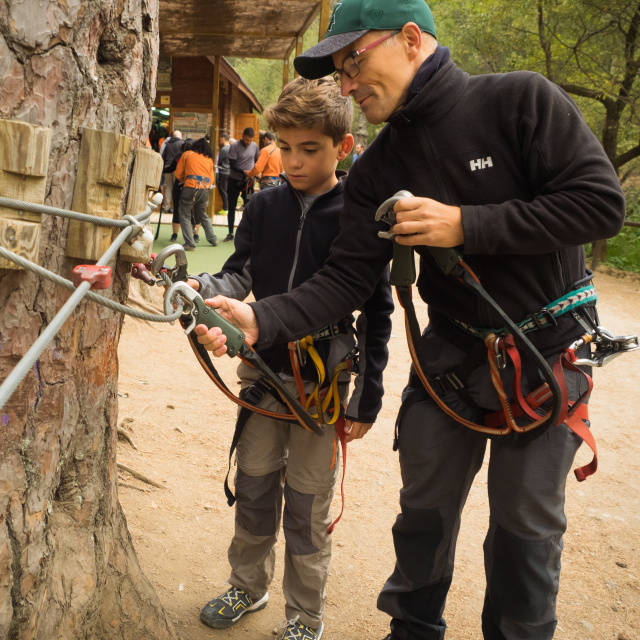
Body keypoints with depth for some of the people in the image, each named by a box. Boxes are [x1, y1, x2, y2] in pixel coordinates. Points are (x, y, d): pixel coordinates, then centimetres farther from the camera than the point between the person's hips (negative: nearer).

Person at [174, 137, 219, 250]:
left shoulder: (187, 154, 12)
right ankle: (213, 239, 31)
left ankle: (190, 244, -5)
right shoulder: (209, 160, 18)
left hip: (191, 187, -4)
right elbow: (211, 179, 16)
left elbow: (178, 175, 10)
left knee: (185, 216, 5)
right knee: (203, 215, 25)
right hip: (206, 189, 4)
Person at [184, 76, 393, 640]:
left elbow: (377, 314, -8)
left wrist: (367, 399, -8)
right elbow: (241, 275, 5)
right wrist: (205, 287, -18)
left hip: (324, 382, -4)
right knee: (254, 489, 16)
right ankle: (248, 587, 40)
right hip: (263, 369, 4)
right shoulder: (265, 207, 2)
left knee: (307, 508, 6)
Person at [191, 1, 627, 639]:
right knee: (424, 509, 12)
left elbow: (602, 203, -19)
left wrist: (465, 225, -24)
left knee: (525, 525, 9)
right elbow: (345, 279, -9)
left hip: (547, 353, -3)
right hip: (451, 351, 3)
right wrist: (260, 320, -26)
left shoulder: (521, 100, -14)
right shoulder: (377, 170, -2)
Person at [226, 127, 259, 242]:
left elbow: (257, 161, 15)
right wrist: (244, 172, -27)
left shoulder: (254, 146, 2)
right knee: (231, 207, 4)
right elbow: (232, 165, -15)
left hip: (248, 180, 2)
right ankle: (230, 233, 12)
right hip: (234, 180, -2)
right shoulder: (234, 146, -11)